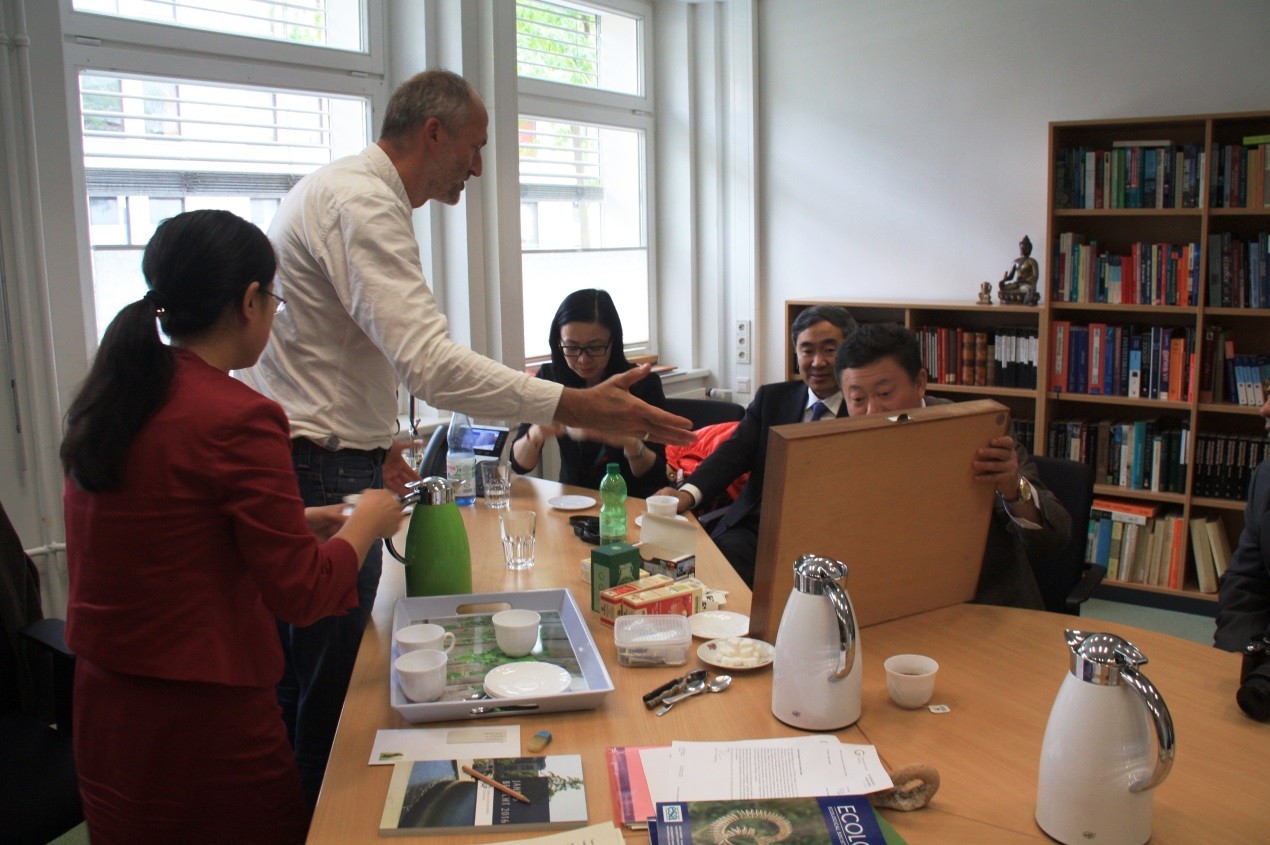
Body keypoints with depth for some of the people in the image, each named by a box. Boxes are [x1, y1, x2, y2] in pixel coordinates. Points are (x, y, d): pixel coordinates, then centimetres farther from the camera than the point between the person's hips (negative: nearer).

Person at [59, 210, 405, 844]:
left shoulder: (103, 401, 2)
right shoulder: (238, 417, -22)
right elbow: (301, 593, -18)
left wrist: (291, 522, 15)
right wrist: (366, 524, -1)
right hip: (203, 723, -7)